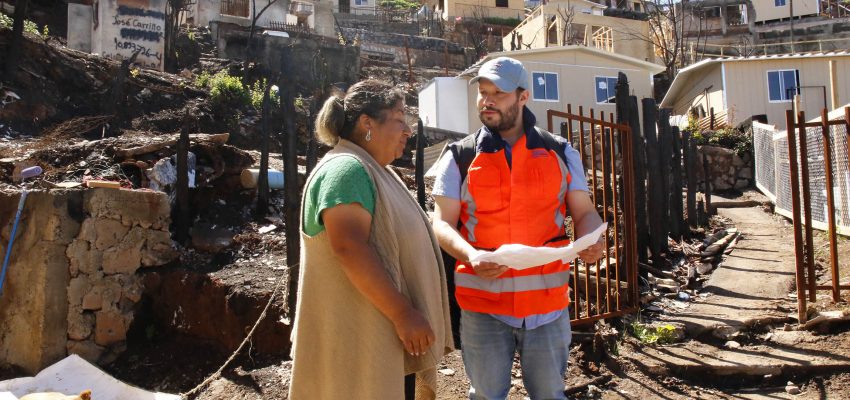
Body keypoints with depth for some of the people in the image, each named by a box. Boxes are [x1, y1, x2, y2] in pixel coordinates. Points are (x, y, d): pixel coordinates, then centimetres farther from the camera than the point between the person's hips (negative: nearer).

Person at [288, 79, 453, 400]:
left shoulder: (374, 171, 16)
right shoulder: (346, 169, -16)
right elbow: (349, 248, -27)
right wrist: (403, 314, -24)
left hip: (378, 331, 10)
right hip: (356, 335, -10)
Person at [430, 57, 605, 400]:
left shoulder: (560, 153, 8)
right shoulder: (460, 156, 3)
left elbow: (584, 212, 10)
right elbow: (442, 223, -1)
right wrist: (471, 255, -21)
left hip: (548, 301, 1)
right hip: (482, 304, -1)